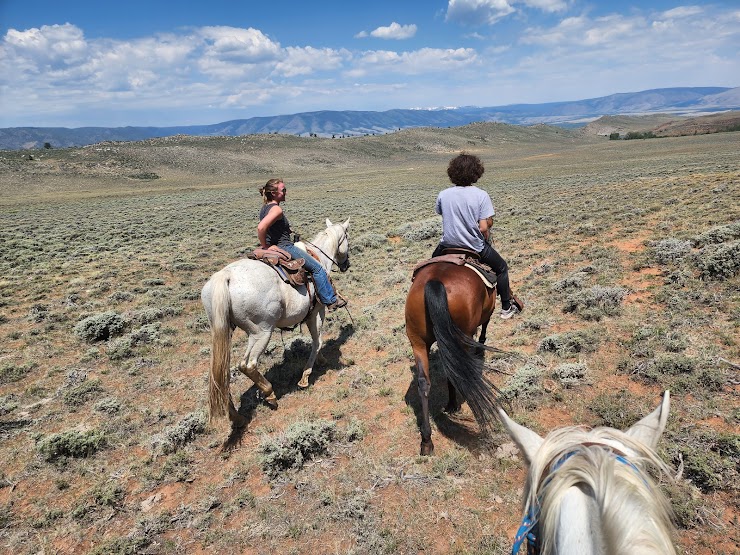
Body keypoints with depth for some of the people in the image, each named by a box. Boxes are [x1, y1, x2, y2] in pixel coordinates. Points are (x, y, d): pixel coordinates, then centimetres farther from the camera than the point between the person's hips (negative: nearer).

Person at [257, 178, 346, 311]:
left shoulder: (265, 208, 9)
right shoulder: (277, 209, -21)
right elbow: (260, 228, -34)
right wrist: (265, 246, -21)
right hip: (284, 248, -11)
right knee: (317, 267, 0)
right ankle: (331, 300, 6)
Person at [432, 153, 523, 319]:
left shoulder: (443, 195, -10)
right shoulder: (481, 195, -18)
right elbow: (484, 227, -21)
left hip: (448, 246, 3)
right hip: (475, 248, -2)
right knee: (501, 268, 24)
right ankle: (506, 307, 32)